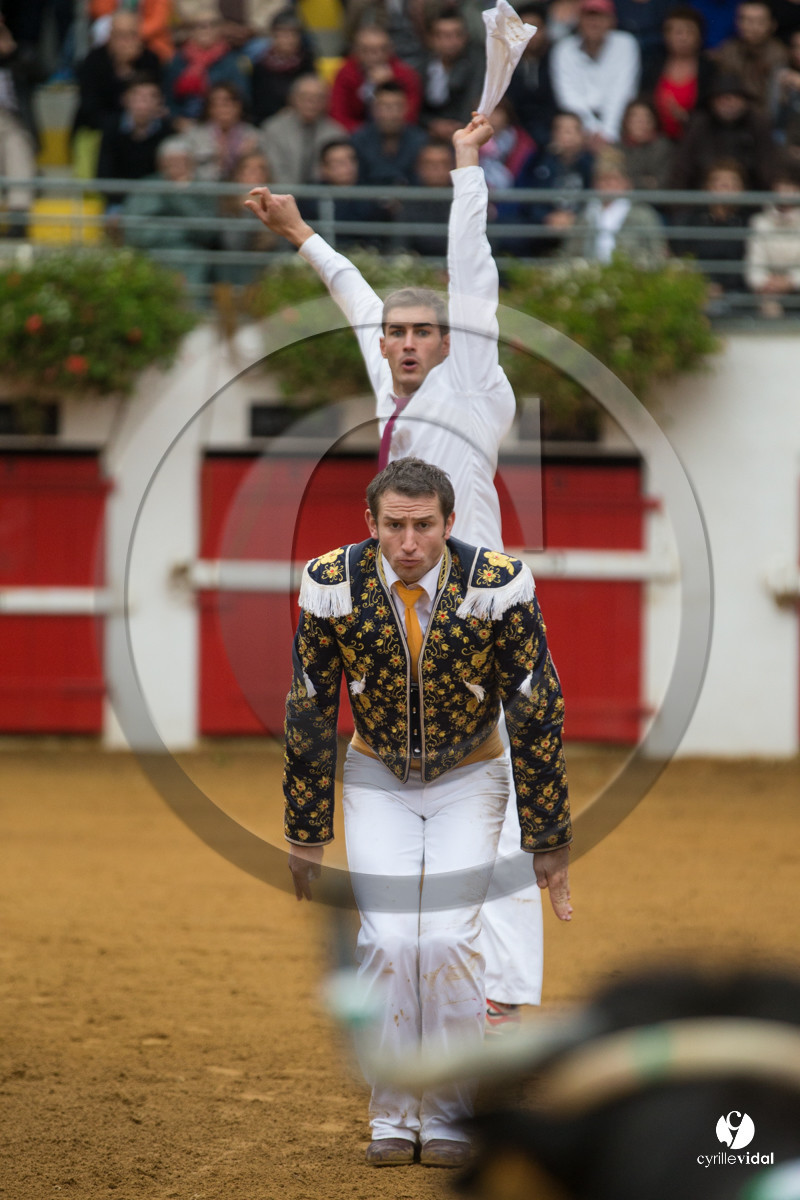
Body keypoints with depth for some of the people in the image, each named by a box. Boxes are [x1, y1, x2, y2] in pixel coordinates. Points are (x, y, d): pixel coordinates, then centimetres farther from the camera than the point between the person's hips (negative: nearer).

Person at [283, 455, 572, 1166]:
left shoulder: (499, 587, -24)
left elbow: (537, 712, -14)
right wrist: (307, 833, -3)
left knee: (449, 942, -14)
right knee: (387, 942, -11)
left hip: (468, 778, -1)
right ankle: (392, 1118, 1)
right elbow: (309, 713, -7)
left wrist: (547, 839, -10)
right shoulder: (332, 586, -20)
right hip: (376, 777, 1)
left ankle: (448, 1120, -1)